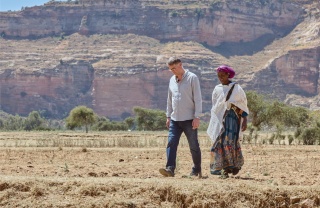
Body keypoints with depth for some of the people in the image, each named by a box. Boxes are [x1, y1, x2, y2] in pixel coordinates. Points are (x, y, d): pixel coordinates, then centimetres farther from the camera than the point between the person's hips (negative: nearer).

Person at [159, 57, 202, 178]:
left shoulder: (192, 78, -6)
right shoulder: (172, 80, 13)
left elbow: (198, 99, -9)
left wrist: (197, 117, -14)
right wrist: (168, 116, 16)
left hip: (189, 119, -5)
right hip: (175, 119, 5)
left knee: (194, 146, 3)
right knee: (171, 143, -9)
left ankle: (197, 170, 15)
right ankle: (170, 169, -15)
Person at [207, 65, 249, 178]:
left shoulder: (236, 88, 1)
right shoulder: (217, 89, 11)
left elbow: (243, 105, 1)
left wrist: (244, 120, -5)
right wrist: (213, 123, 13)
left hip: (232, 117, -3)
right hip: (220, 119, 3)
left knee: (230, 142, -13)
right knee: (220, 142, -5)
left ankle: (236, 164, 6)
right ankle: (224, 169, -2)